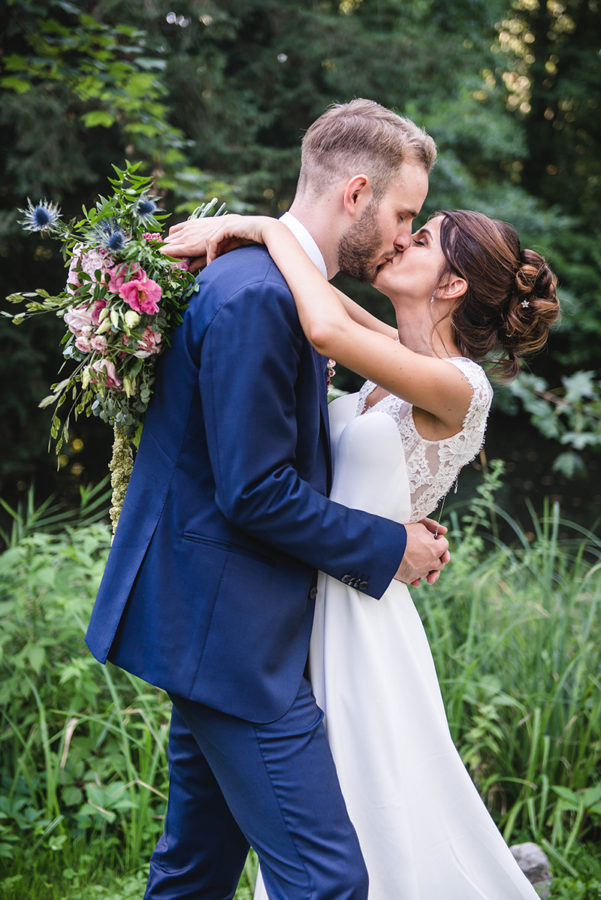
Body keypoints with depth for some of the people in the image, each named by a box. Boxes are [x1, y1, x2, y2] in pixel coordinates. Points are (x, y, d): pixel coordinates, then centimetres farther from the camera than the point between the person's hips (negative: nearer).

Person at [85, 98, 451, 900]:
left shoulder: (275, 286, 13)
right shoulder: (256, 295, -19)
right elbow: (254, 493, -22)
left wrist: (391, 527, 8)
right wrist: (389, 547, -11)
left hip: (214, 627, 11)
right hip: (231, 631, -11)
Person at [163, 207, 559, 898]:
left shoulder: (457, 387, -17)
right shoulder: (398, 360, 8)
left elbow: (329, 330, -31)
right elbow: (320, 298, 19)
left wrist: (271, 231, -19)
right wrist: (235, 231, 3)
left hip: (362, 622, -9)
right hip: (317, 606, 9)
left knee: (384, 833, 5)